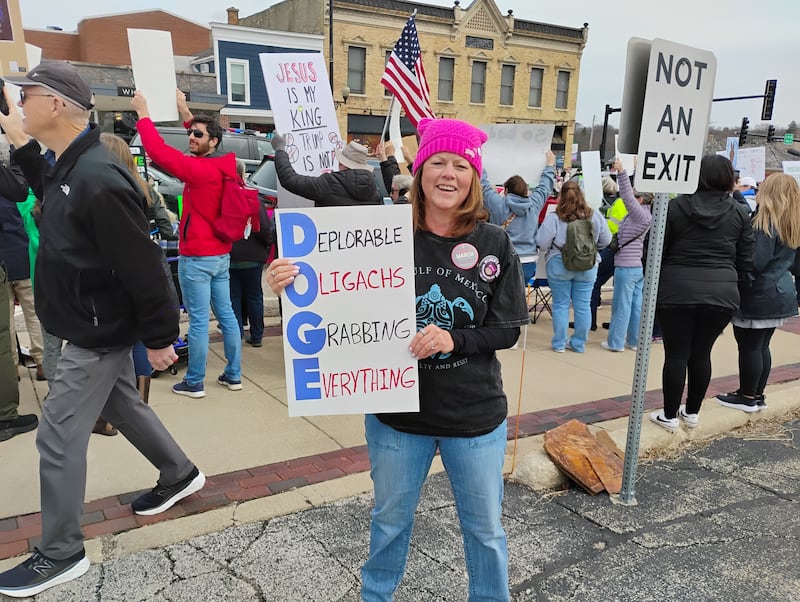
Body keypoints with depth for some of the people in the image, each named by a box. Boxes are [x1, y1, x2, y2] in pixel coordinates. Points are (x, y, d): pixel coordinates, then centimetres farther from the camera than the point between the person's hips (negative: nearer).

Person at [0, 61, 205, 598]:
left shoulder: (98, 181, -27)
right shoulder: (68, 167, 4)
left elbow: (143, 268, -25)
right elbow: (51, 195, 29)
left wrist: (160, 337, -19)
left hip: (96, 332, -10)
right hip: (99, 326, 10)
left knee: (59, 437, 0)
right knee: (122, 405, 23)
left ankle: (61, 554, 17)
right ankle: (180, 474, 42)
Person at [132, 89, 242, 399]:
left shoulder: (200, 170, -16)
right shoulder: (224, 166, 8)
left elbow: (159, 151, -19)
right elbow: (199, 148, 27)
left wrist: (143, 113, -7)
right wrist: (185, 111, 27)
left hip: (197, 258, -8)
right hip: (221, 255, 9)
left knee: (198, 321, -2)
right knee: (226, 315, 11)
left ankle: (194, 383, 8)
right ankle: (233, 375, 18)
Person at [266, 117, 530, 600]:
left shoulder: (495, 244, -8)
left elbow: (508, 329, -5)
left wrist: (453, 339, -23)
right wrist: (290, 286, -25)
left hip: (476, 415, 0)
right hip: (397, 411, 0)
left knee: (485, 528, 19)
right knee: (391, 519, 22)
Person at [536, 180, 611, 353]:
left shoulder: (553, 218, -14)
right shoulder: (595, 216, -4)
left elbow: (542, 243, -12)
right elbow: (605, 241, 5)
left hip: (559, 266, -2)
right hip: (588, 267, 2)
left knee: (560, 305, 9)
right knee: (583, 305, 10)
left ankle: (559, 343, 16)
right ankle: (579, 343, 19)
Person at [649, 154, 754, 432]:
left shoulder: (675, 206, -4)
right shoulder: (739, 212, 3)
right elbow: (746, 261, 6)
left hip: (677, 291, -3)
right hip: (722, 294, 3)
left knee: (676, 355, 5)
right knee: (701, 354, 14)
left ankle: (669, 416, 14)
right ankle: (692, 412, 26)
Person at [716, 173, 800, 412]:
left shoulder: (766, 223, -16)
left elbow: (756, 262, -21)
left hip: (759, 295, -9)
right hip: (781, 292, 9)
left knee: (749, 347, 1)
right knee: (762, 346, 16)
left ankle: (747, 397, 10)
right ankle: (758, 394, 24)